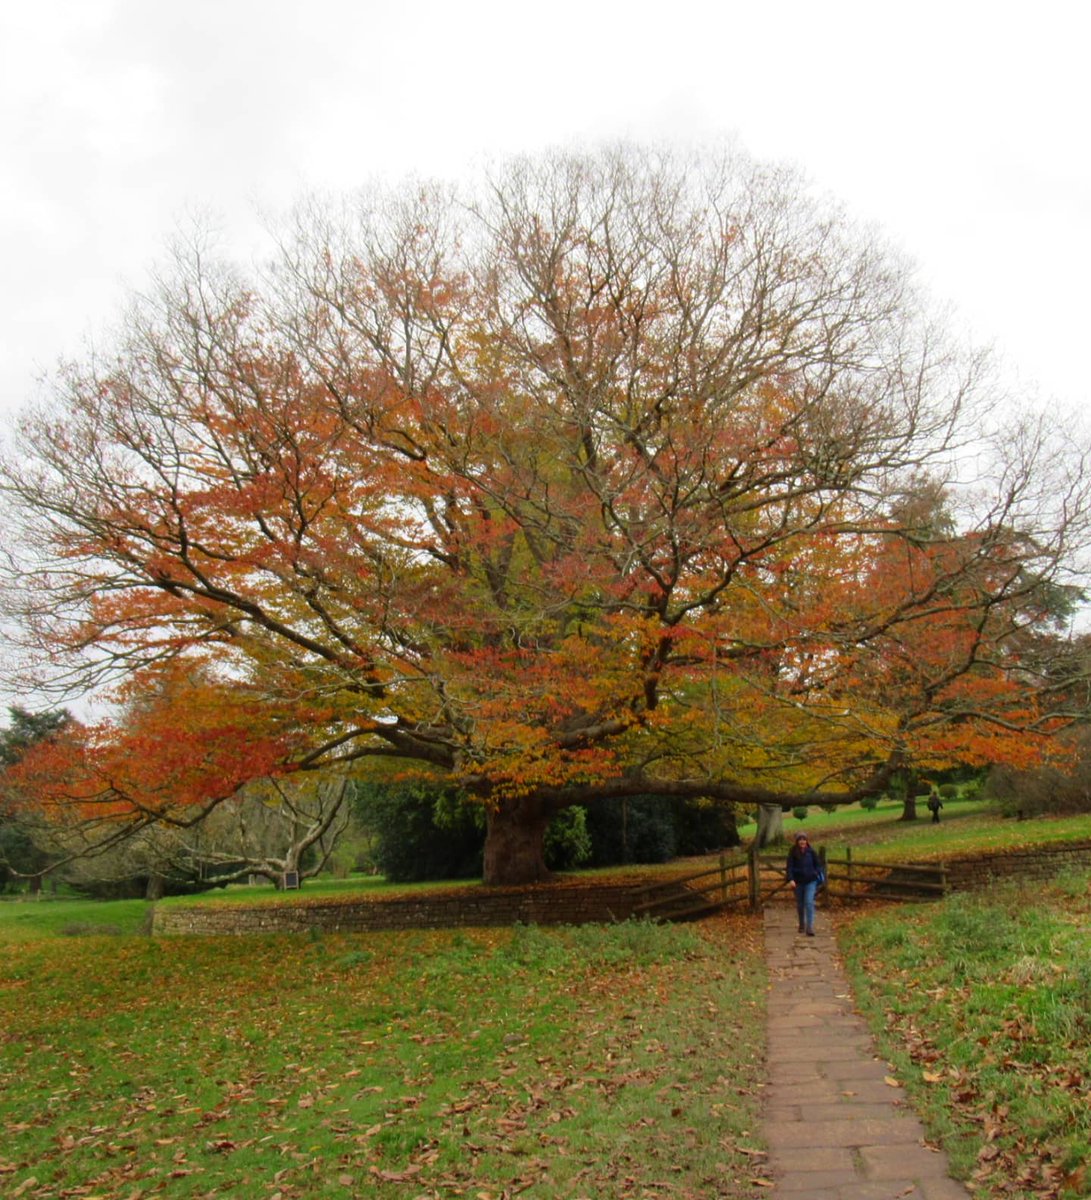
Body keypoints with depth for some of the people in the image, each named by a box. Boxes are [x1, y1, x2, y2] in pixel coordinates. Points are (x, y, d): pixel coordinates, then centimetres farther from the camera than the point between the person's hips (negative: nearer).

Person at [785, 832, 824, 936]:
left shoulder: (811, 851, -3)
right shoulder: (793, 852, -5)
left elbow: (818, 864, 8)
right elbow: (789, 866, -8)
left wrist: (819, 876, 4)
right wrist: (791, 879, -19)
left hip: (810, 881, -1)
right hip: (798, 882, 1)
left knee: (809, 902, -13)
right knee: (800, 904, 13)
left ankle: (810, 927, -14)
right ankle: (802, 925, 32)